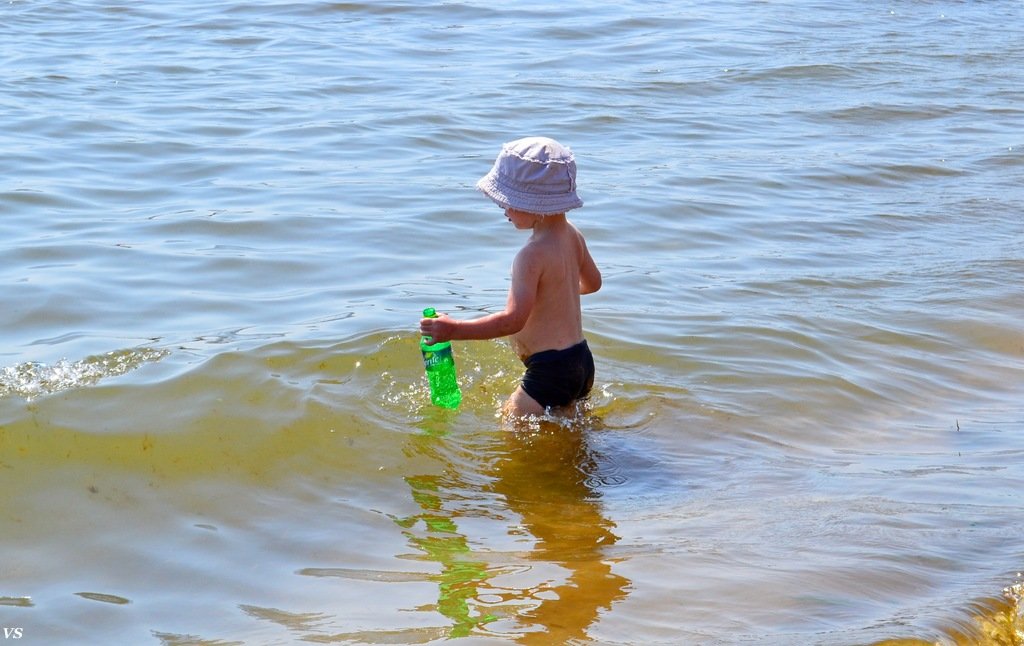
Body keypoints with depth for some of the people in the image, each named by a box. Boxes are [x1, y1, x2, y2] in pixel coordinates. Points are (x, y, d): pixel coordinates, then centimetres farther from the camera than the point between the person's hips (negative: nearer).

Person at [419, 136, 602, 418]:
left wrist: (454, 330, -25)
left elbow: (514, 319, -29)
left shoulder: (532, 255, -23)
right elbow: (593, 282, 23)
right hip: (581, 362, 10)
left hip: (550, 371, -10)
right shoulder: (573, 235, 5)